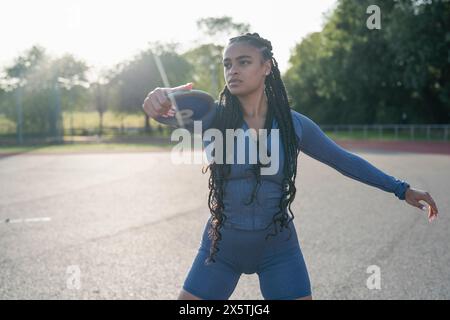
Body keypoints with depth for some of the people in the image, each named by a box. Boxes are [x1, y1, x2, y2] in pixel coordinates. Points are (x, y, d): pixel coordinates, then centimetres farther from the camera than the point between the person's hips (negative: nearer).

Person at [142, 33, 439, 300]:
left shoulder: (294, 124, -6)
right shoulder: (214, 117, -11)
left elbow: (344, 160, 7)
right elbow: (179, 111, -31)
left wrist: (401, 188, 8)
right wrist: (161, 97, -56)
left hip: (278, 249, 0)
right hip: (221, 247, 0)